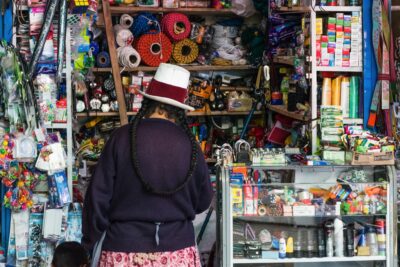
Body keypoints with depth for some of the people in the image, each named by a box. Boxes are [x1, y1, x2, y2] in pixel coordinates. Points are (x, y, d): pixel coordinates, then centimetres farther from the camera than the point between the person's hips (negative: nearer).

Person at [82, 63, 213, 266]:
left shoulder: (122, 138, -7)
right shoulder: (189, 145, -3)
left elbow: (99, 195, -5)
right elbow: (203, 201, 8)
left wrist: (89, 241, 8)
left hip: (124, 249, -1)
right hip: (177, 250, 1)